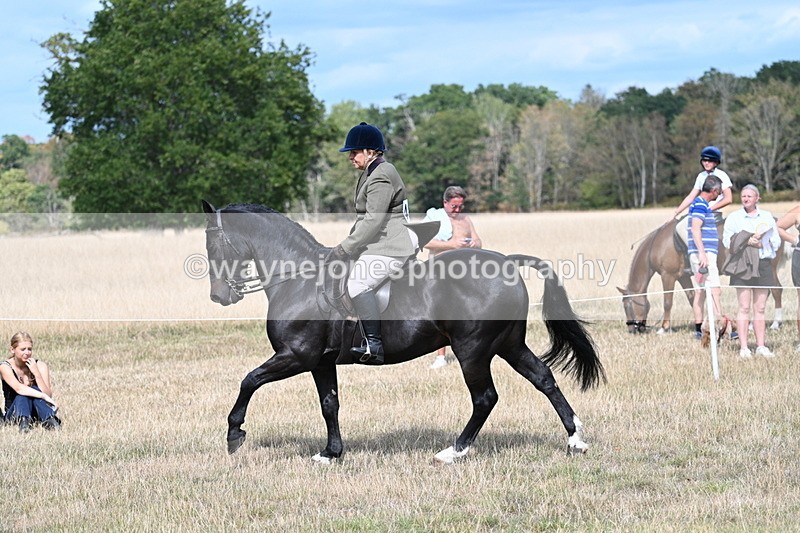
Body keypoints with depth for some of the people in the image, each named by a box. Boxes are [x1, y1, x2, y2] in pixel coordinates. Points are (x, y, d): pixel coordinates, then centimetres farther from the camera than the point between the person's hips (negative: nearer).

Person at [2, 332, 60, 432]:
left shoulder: (40, 365, -4)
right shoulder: (5, 367, -10)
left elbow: (48, 394, -15)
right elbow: (18, 388, -28)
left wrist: (36, 373, -26)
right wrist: (43, 396, -40)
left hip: (38, 412, 1)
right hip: (14, 413, -1)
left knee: (34, 390, -28)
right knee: (23, 393, -30)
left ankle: (50, 420, -45)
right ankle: (23, 421, -52)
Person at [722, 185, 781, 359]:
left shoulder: (767, 217, 11)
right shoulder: (734, 217, 4)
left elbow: (776, 241, 10)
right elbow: (727, 241, -3)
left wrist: (762, 244, -7)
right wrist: (747, 241, -14)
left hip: (763, 264, 2)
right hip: (742, 265, -2)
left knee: (760, 308, 6)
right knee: (744, 307, -3)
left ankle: (761, 346, 10)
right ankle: (743, 348, -3)